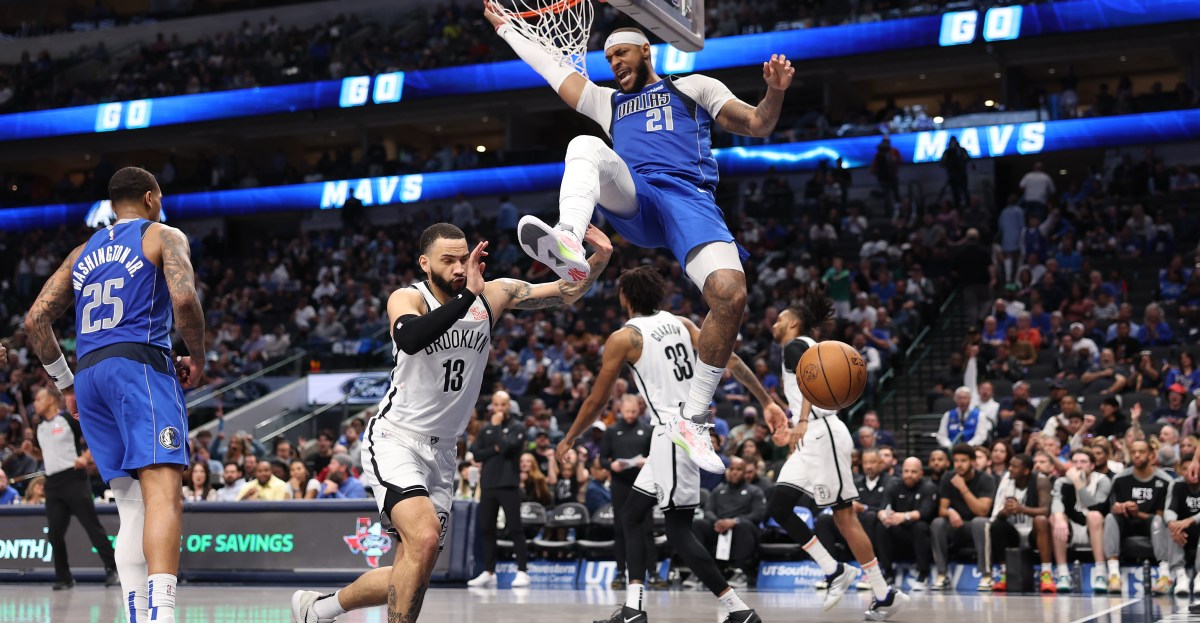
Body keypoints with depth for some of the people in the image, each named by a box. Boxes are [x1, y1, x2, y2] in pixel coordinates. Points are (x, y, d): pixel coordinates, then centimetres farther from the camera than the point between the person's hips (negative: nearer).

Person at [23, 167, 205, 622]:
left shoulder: (83, 253, 25)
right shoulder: (163, 237, 8)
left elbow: (36, 319, 18)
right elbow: (184, 298, -11)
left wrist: (64, 383, 24)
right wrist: (198, 358, 3)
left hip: (90, 373, 7)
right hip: (141, 363, -7)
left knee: (132, 508, 9)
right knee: (164, 495, -19)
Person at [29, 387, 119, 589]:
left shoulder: (69, 420, -4)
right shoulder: (40, 429, 17)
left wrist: (85, 457, -17)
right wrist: (30, 450, 8)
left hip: (73, 479, -7)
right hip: (52, 485, 7)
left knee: (92, 525, -8)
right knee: (54, 533, 2)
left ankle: (113, 570, -7)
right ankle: (63, 578, 10)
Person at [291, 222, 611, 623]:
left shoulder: (493, 296, 0)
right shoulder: (408, 299, -14)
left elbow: (566, 293, -1)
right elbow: (409, 339, -37)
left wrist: (599, 258, -19)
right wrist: (467, 296, -42)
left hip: (441, 453, 6)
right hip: (395, 440, -6)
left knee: (410, 574, 10)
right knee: (424, 538, -29)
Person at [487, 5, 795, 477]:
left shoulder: (694, 88, 25)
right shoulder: (607, 101, 36)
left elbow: (758, 126, 16)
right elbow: (552, 67, 41)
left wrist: (774, 93, -5)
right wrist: (505, 27, 45)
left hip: (691, 198, -2)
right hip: (632, 201, 2)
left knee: (730, 293, -29)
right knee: (586, 146, -30)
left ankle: (691, 419, -18)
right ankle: (568, 244, -60)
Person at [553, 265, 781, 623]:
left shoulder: (623, 338, -5)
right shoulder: (680, 323, 13)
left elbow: (596, 401, 2)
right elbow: (730, 360, 5)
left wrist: (568, 441, 16)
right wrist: (767, 402, 8)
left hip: (674, 433, -8)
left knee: (678, 530, -5)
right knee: (632, 514, 13)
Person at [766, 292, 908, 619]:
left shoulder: (795, 346, -3)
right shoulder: (806, 348, 25)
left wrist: (802, 422, -32)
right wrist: (793, 432, 36)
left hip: (823, 435, -10)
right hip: (812, 440, 10)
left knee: (844, 517, -11)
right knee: (778, 507, 5)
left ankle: (885, 595, -8)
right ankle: (835, 572, 4)